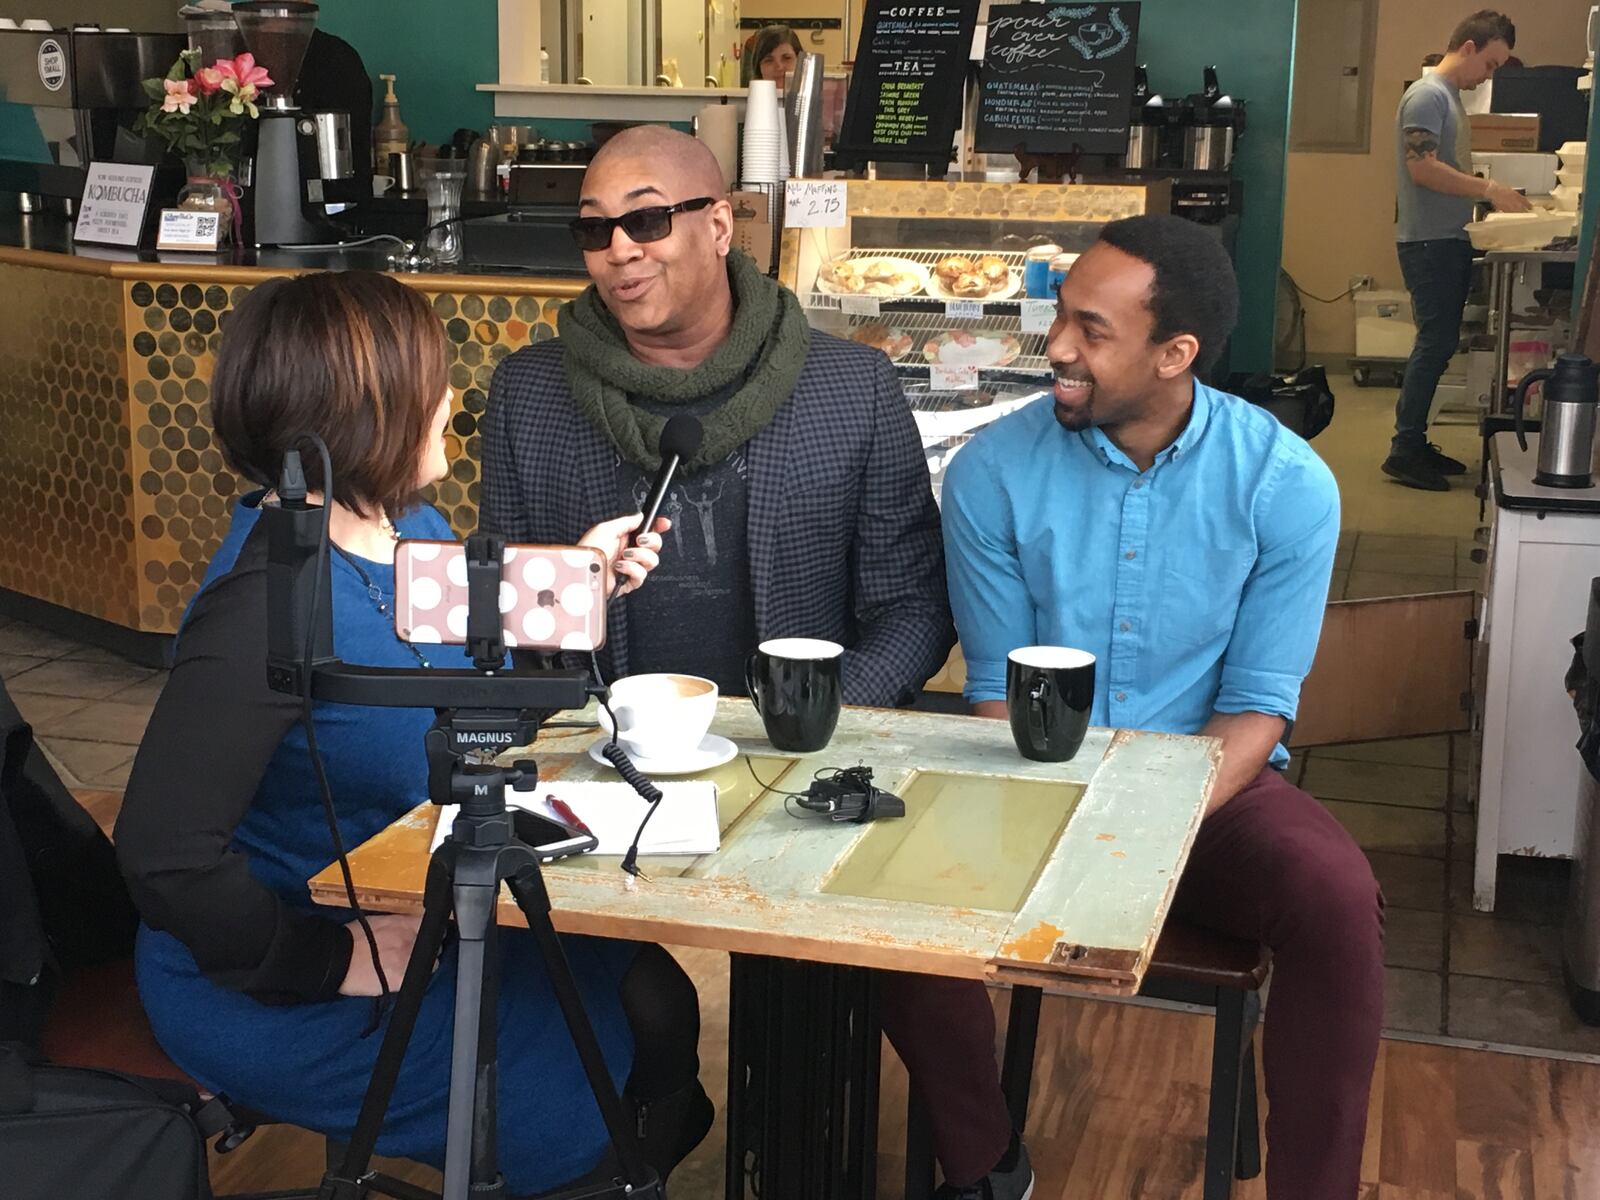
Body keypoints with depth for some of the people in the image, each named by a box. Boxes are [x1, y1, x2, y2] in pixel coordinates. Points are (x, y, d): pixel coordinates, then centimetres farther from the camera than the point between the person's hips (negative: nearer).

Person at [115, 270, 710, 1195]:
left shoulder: (411, 529, -2)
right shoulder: (270, 602, -30)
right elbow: (166, 850, -33)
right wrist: (336, 962, -24)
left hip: (400, 918, 8)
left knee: (655, 1001, 3)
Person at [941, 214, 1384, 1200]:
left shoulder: (1286, 483, -10)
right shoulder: (993, 473, -7)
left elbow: (1256, 709, -8)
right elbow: (1000, 691, -2)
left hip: (1214, 785, -1)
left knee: (1338, 902, -31)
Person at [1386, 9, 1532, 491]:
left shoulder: (1450, 96, 17)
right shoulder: (1428, 94, -12)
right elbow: (1422, 167, -22)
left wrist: (1489, 195, 7)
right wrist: (1490, 189, -21)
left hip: (1448, 241, 10)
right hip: (1429, 243, -10)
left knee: (1438, 344, 11)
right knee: (1435, 344, -8)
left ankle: (1414, 442, 18)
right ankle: (1403, 453, -4)